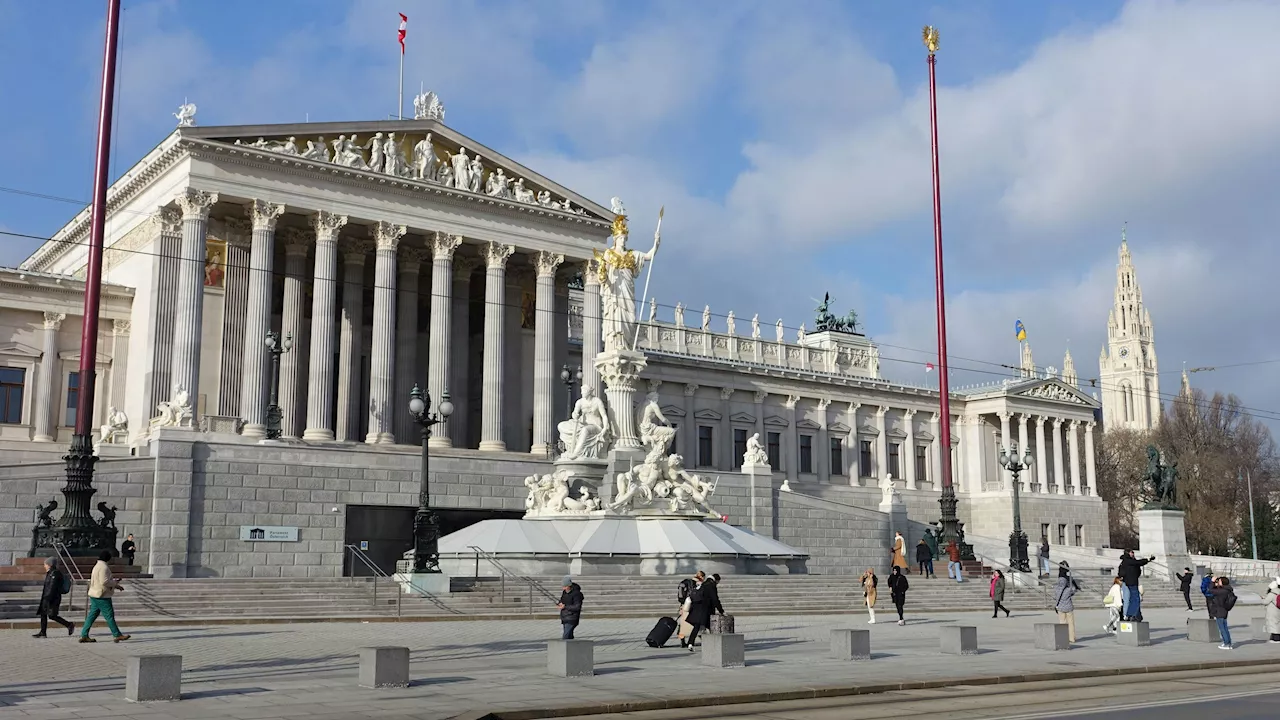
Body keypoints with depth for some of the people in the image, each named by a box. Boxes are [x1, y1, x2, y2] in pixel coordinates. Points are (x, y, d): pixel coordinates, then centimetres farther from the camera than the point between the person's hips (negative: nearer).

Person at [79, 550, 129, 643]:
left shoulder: (98, 566, 17)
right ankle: (117, 635, 0)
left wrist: (114, 584, 17)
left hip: (95, 595, 10)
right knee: (109, 615, -4)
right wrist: (114, 583, -9)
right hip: (102, 596, -10)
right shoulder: (104, 567, -17)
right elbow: (104, 581, -25)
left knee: (92, 615, 11)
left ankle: (84, 635, 11)